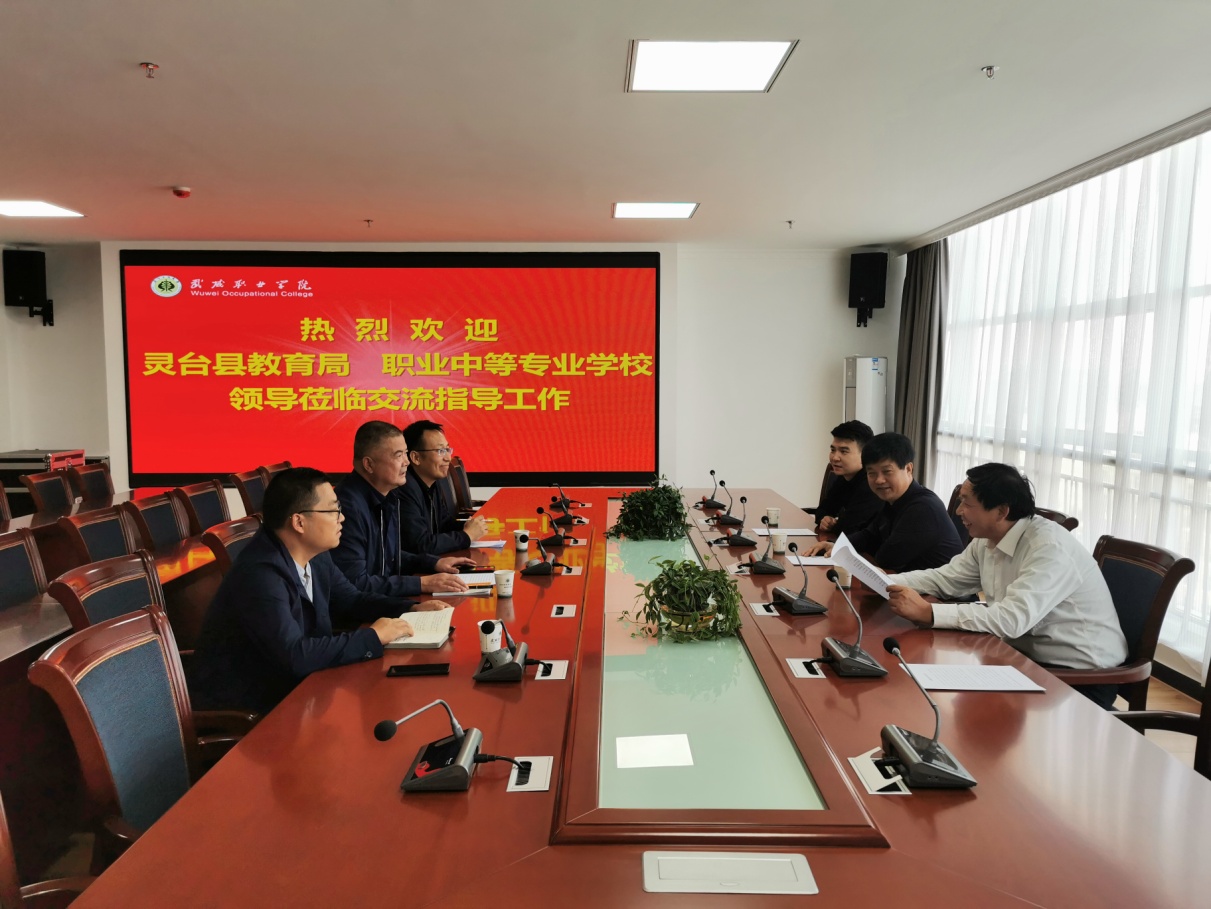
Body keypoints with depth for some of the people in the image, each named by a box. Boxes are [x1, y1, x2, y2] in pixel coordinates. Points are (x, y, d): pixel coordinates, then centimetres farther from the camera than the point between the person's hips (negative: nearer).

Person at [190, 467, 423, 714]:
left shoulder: (314, 554, -1)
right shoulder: (260, 574, -27)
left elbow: (351, 600, 12)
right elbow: (295, 656, -33)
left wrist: (411, 610, -3)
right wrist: (374, 636, -24)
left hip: (288, 685, 7)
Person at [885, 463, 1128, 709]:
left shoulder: (1050, 548, -26)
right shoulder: (986, 540, 0)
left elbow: (1012, 619, -36)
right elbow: (944, 578, 7)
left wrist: (929, 612, -39)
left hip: (1081, 675, -7)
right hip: (1031, 656, 7)